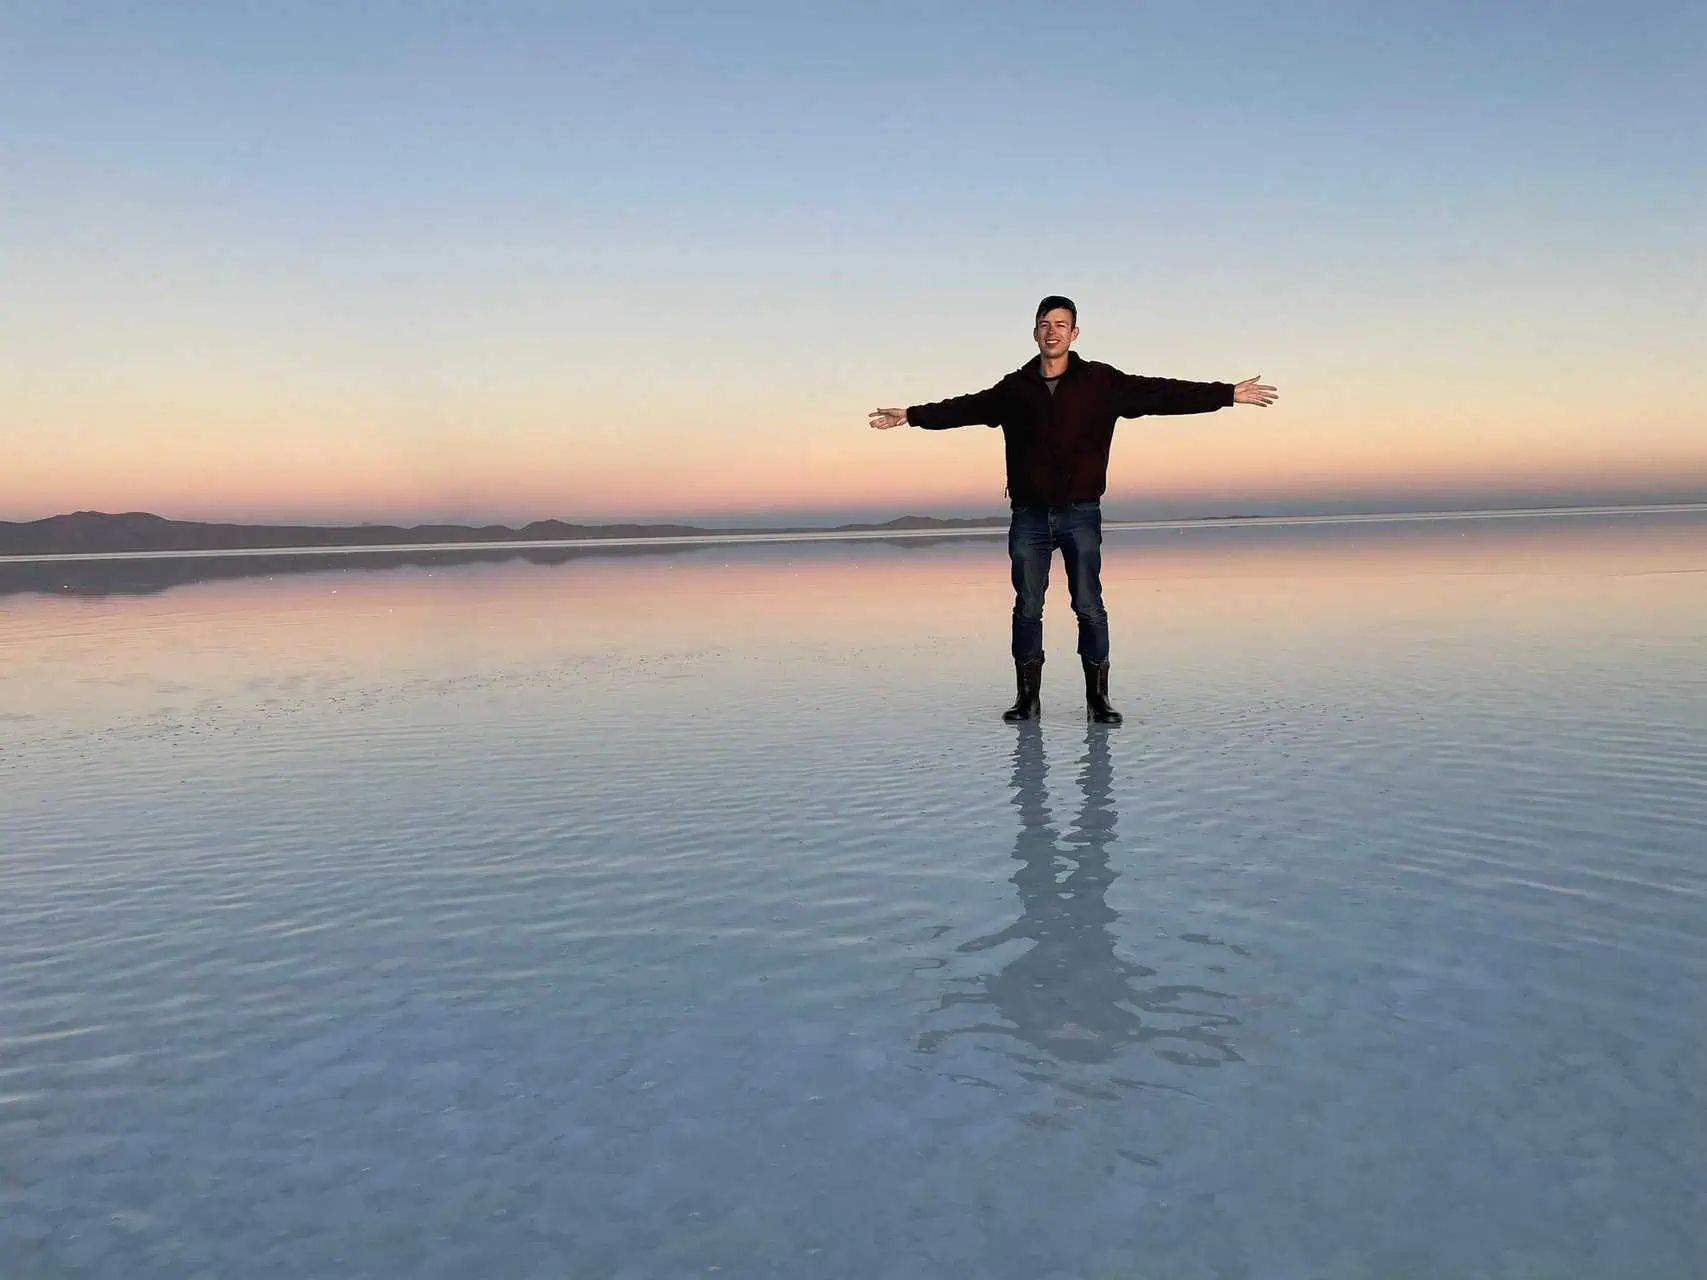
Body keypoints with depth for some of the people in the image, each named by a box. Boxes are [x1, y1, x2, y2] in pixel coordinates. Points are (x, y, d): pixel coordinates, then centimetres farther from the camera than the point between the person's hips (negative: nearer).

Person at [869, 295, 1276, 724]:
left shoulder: (1102, 382, 2)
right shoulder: (1014, 388, 8)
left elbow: (1161, 394, 0)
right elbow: (966, 409, 19)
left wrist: (1228, 393, -5)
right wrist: (910, 415, 20)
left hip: (1081, 514, -2)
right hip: (1029, 516, 2)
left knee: (1089, 607, -3)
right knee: (1027, 608, 4)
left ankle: (1097, 698, 6)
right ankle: (1028, 698, 14)